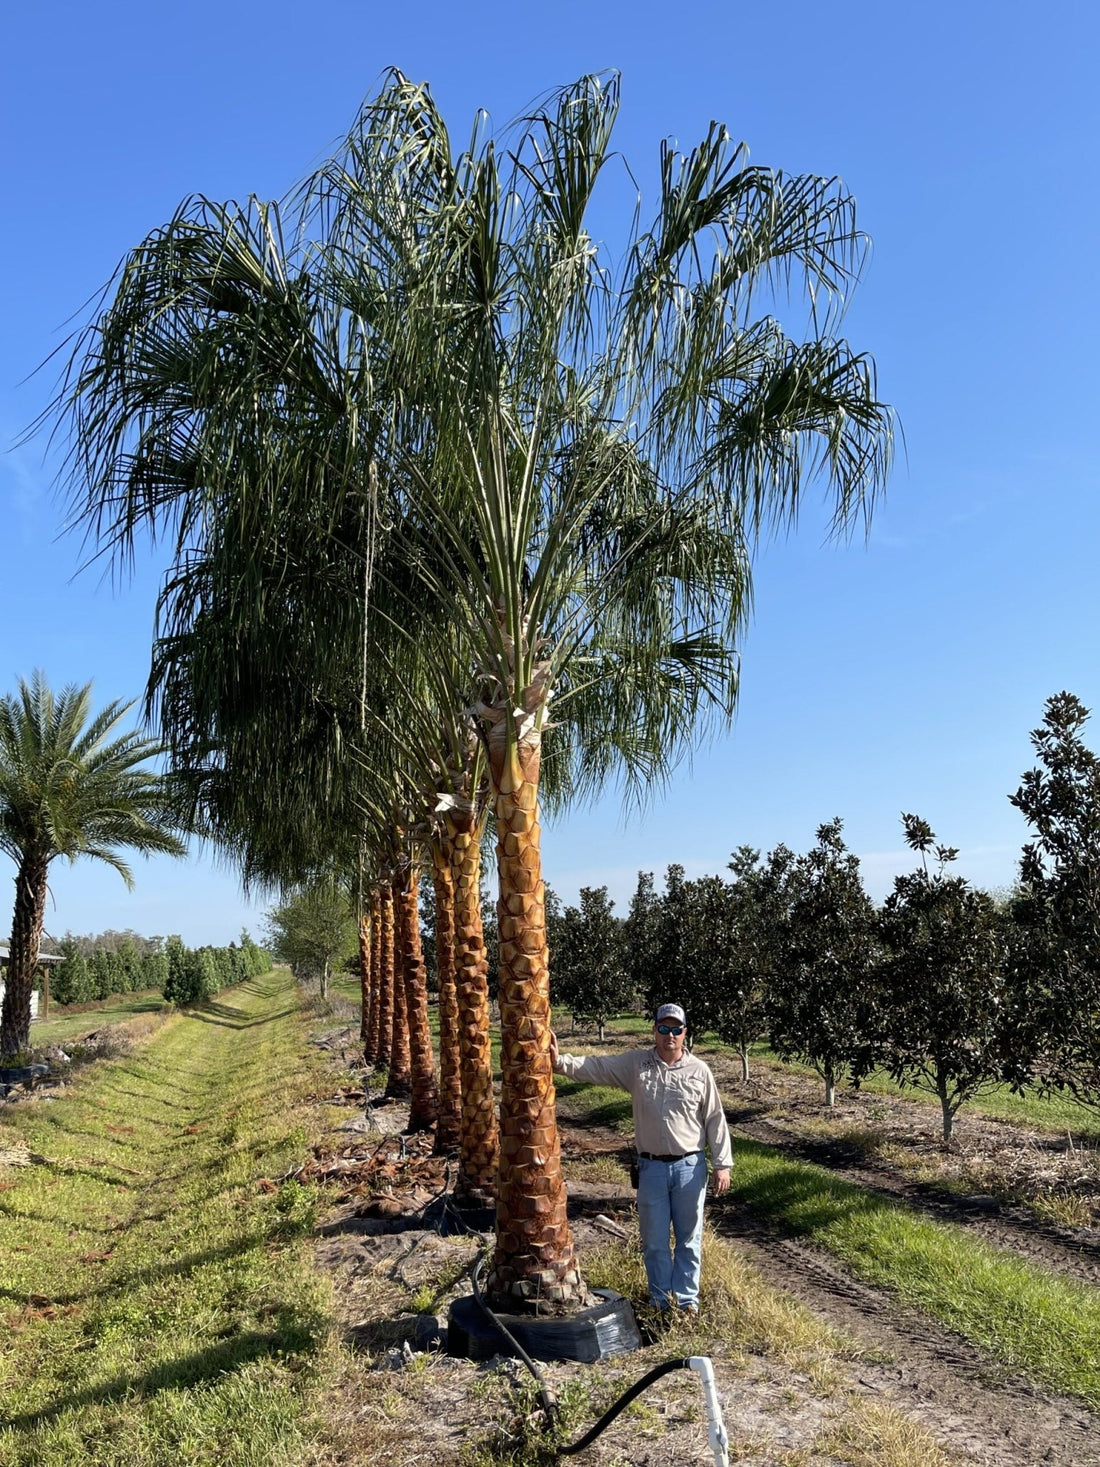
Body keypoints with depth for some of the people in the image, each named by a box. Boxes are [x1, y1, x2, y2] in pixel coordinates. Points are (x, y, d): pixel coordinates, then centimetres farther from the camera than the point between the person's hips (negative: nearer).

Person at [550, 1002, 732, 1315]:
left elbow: (715, 1120, 1)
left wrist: (722, 1165, -2)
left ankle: (687, 1298, 27)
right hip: (652, 1168, 1)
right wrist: (560, 1062, -27)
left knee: (689, 1238, 11)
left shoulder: (699, 1071, -3)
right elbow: (595, 1066, -10)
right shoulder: (636, 1064, -1)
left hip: (690, 1167, -1)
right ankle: (661, 1300, 28)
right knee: (654, 1240, 12)